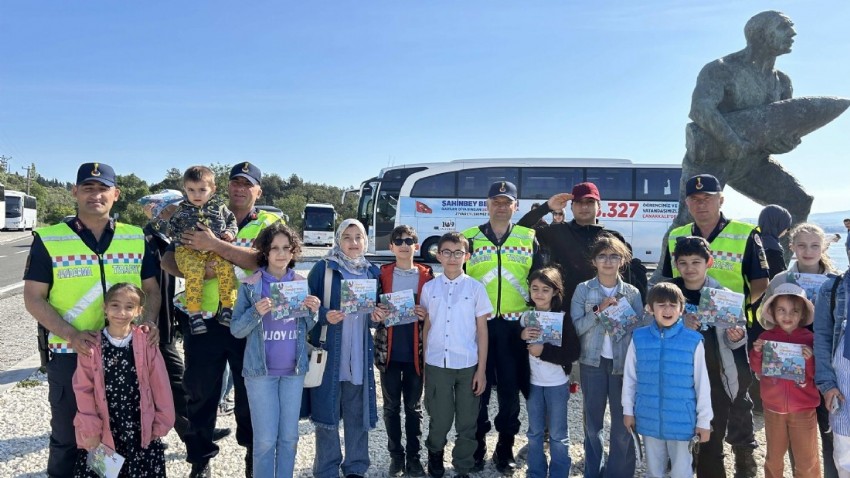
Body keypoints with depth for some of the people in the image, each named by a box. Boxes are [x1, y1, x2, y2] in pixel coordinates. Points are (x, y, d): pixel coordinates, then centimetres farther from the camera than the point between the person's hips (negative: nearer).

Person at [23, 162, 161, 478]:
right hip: (69, 354, -2)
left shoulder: (136, 238, 4)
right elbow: (33, 298, -5)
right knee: (67, 438, 14)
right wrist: (71, 334, -19)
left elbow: (151, 288, 9)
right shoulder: (48, 239, -3)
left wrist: (149, 321, -11)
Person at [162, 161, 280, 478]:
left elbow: (261, 261, -18)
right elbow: (168, 259, 2)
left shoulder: (269, 224, 2)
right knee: (200, 392, 11)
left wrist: (214, 245, -26)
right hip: (203, 321, 2)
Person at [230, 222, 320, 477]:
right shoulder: (250, 285, -4)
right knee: (265, 439, 1)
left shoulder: (302, 283, 5)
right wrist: (256, 313, -22)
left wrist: (312, 312, -9)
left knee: (289, 437, 10)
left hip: (294, 370, 3)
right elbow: (236, 330, -5)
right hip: (261, 370, -3)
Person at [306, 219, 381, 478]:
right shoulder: (323, 268, -2)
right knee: (327, 409, 2)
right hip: (329, 351, -3)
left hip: (360, 352, 3)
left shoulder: (372, 271, 11)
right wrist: (325, 316, -19)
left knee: (358, 411, 9)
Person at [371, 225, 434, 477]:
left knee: (413, 406, 9)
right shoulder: (382, 274, 2)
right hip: (389, 350, 1)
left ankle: (414, 456, 20)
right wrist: (376, 312, -15)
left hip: (415, 351, 0)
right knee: (392, 406, 10)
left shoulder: (426, 275, 2)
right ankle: (396, 455, 23)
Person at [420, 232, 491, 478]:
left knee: (467, 422, 9)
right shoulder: (429, 288, 4)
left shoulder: (476, 288, 0)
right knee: (440, 419, 7)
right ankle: (435, 452, 36)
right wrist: (424, 362, 6)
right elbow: (427, 327, 9)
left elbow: (482, 330, 2)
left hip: (468, 365, 0)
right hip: (436, 364, 0)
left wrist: (481, 369, -1)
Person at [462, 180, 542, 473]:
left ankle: (505, 451, 22)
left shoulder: (529, 238, 7)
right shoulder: (469, 238, 4)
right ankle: (476, 449, 21)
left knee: (511, 389, 8)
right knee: (478, 389, 7)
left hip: (515, 325, 1)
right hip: (477, 324, 0)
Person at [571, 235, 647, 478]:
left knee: (623, 422, 3)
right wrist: (599, 310, -17)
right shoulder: (583, 289, 0)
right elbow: (575, 327, -6)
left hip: (623, 363, 0)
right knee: (592, 421, 9)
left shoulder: (632, 293, 3)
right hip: (592, 362, 0)